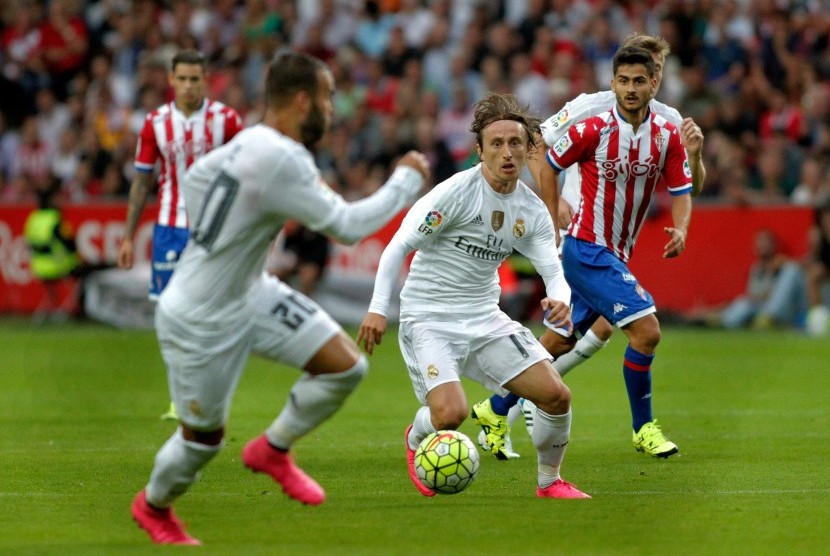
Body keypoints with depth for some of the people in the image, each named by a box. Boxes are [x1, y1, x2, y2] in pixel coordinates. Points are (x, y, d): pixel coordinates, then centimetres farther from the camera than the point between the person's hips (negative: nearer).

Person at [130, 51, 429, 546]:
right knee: (204, 439, 11)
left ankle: (273, 450, 20)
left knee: (348, 366, -1)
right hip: (201, 323, -9)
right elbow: (348, 226, -26)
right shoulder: (281, 160, -31)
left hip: (251, 294, 9)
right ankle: (153, 507, 41)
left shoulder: (249, 142, -1)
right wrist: (408, 181, -14)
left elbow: (196, 176, 17)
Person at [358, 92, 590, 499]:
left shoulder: (532, 211, 2)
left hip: (484, 318, 6)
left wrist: (559, 300, -25)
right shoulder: (456, 192, -16)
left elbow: (553, 270, -1)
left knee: (556, 395, -5)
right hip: (428, 318, -6)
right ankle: (417, 439, 14)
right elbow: (399, 246, -13)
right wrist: (378, 309, -21)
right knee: (451, 414, -25)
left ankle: (549, 482, 20)